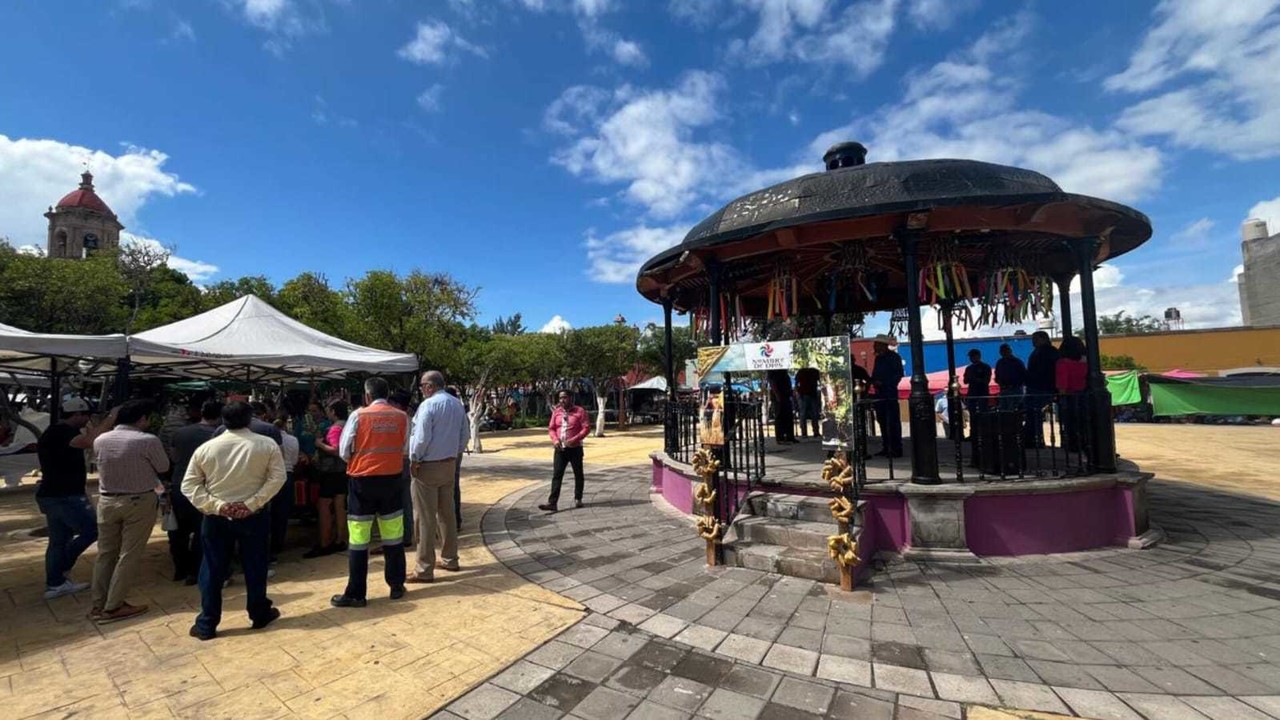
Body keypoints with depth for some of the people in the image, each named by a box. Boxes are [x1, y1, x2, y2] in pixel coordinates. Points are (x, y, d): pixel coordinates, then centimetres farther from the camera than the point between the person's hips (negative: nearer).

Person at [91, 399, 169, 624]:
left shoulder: (100, 440, -2)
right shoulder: (148, 441, -18)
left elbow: (103, 464, 14)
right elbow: (163, 468, -4)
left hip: (107, 500, 6)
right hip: (139, 502, -5)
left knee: (105, 553, 16)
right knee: (129, 555, 5)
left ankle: (98, 605, 23)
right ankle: (112, 607, 10)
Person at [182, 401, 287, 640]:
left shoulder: (206, 448, -2)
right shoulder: (267, 444, -8)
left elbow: (188, 485, -3)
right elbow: (277, 478, -15)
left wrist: (216, 506, -8)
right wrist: (252, 503, -12)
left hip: (216, 517, 1)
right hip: (254, 515, -1)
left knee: (213, 570, 12)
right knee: (255, 566, 11)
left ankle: (206, 625, 20)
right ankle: (260, 615, 25)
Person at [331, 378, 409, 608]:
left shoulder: (358, 416, -9)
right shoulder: (401, 416, -3)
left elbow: (344, 451, -3)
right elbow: (403, 448, 3)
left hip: (362, 480, -2)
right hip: (392, 479, 3)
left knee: (359, 538, 6)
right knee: (393, 535, 12)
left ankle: (356, 594, 12)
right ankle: (397, 586, 22)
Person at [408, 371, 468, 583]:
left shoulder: (428, 405, -16)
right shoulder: (457, 404, 6)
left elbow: (422, 438, -20)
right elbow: (464, 436, 10)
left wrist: (413, 460, -7)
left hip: (428, 466, -7)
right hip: (449, 464, 7)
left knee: (425, 518, 0)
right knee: (447, 513, 16)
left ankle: (425, 569, 7)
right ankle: (450, 559, 26)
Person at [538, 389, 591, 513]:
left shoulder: (580, 411, -6)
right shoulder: (556, 412, 7)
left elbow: (586, 428, -10)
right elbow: (551, 428, 10)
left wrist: (574, 439, -21)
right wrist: (555, 440, -9)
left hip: (575, 448, -3)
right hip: (560, 449, 3)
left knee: (578, 474, 10)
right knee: (556, 475, -4)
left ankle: (578, 499, 25)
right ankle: (552, 502, -6)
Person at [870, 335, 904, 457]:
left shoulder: (894, 357, -3)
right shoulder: (878, 358, 17)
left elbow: (899, 375, -9)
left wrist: (883, 383, -17)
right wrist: (873, 382, -1)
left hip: (890, 393, -7)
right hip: (880, 394, 8)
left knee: (893, 422, -7)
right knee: (882, 421, 9)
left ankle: (896, 449, -5)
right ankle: (886, 448, 16)